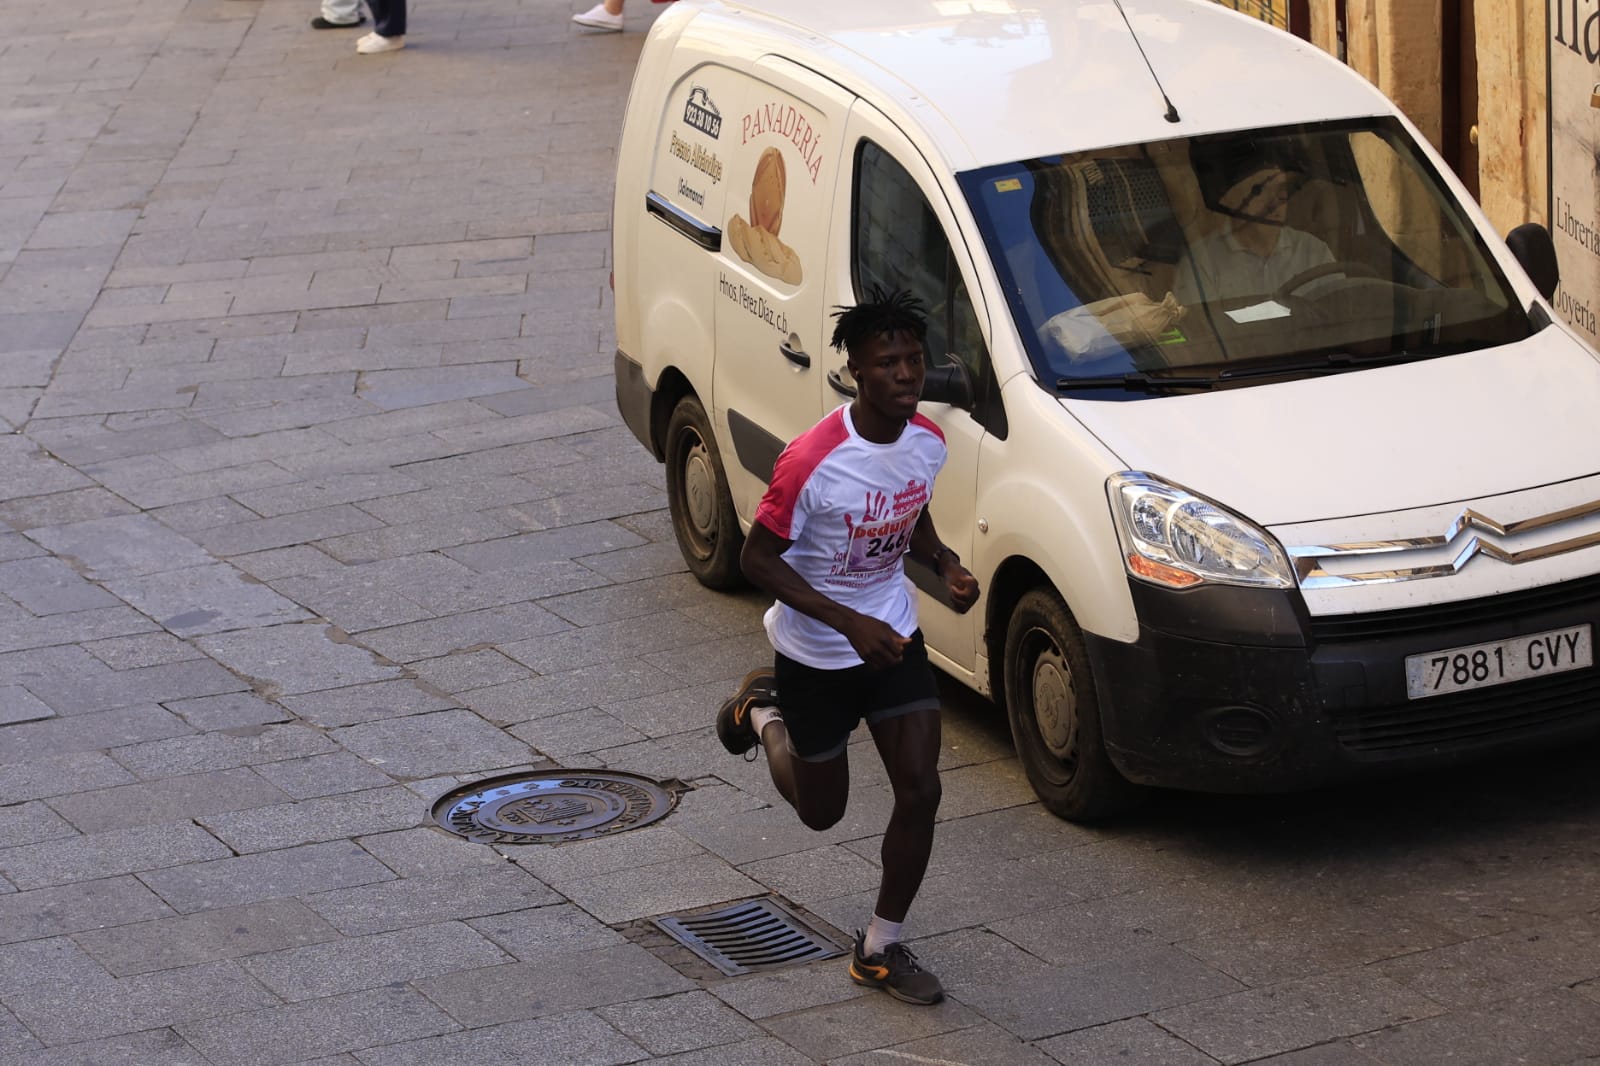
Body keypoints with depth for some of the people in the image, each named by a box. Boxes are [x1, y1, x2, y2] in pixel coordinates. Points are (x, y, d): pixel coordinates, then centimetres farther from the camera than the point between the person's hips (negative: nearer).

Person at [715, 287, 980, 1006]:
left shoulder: (928, 443, -8)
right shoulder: (813, 461, -29)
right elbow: (757, 559, -20)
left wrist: (944, 563, -9)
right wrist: (848, 622, -28)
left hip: (895, 638, 5)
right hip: (817, 654, -4)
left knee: (920, 792, -4)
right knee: (822, 811, 13)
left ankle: (880, 949, 14)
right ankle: (764, 710, 43)